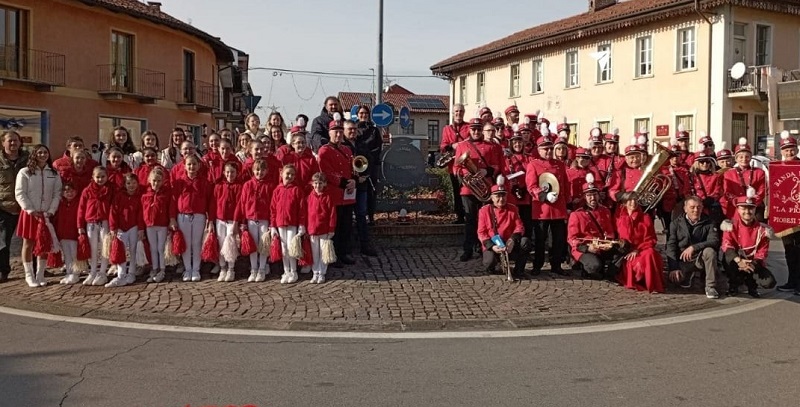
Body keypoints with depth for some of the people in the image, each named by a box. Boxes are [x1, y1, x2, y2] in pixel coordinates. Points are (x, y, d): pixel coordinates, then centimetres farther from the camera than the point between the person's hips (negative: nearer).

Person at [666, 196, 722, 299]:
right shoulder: (676, 224, 2)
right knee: (676, 278, -27)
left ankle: (710, 286, -20)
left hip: (701, 259, -1)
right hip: (683, 261, 1)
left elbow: (714, 241, -16)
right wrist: (673, 268, -19)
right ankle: (689, 275, 12)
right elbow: (671, 246, -6)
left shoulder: (708, 223, 1)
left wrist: (694, 247, -30)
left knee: (710, 251, -32)